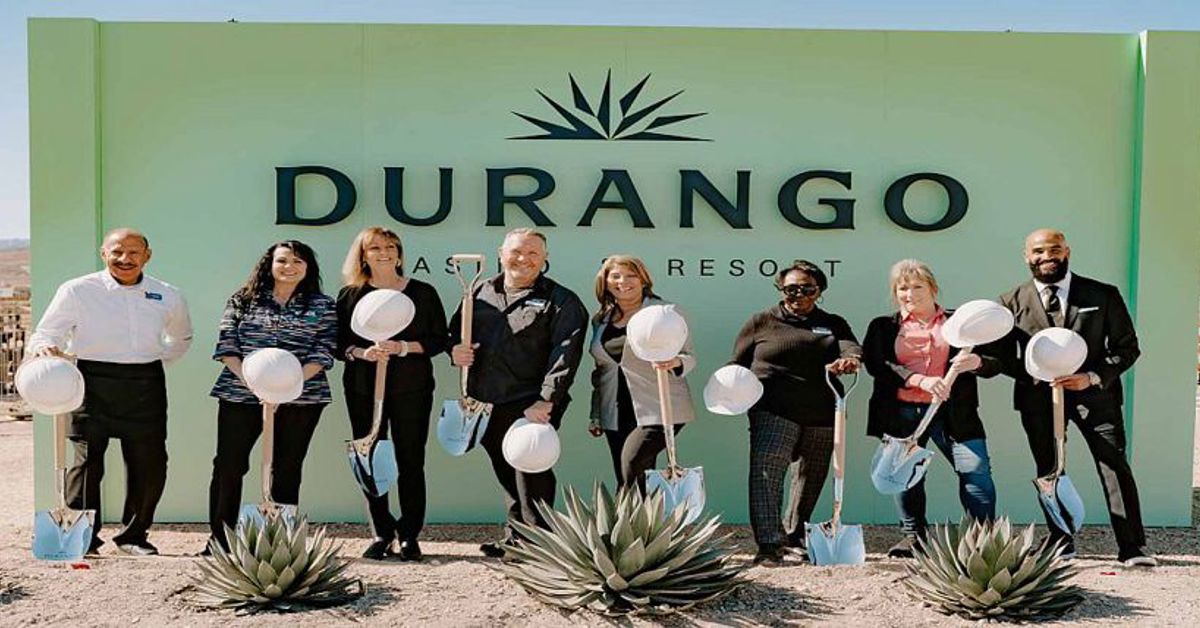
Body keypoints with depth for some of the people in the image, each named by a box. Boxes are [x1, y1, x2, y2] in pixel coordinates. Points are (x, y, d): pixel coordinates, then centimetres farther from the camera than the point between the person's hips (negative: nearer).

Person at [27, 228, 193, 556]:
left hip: (145, 387, 3)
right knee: (87, 461, -6)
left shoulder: (168, 296, 10)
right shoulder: (77, 291, 1)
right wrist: (44, 347, -22)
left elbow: (181, 339, 27)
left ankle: (133, 535, 22)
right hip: (94, 384, -3)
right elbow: (45, 334, 1)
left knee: (149, 465, 5)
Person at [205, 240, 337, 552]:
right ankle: (219, 540, 9)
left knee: (287, 470, 5)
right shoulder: (243, 300, 9)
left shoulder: (322, 306, 5)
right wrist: (249, 380, -13)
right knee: (228, 465, -2)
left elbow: (322, 354, -2)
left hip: (299, 397, 0)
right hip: (240, 395, 1)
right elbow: (226, 347, 3)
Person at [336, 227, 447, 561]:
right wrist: (362, 352, -15)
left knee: (411, 461, 1)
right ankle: (382, 533, 17)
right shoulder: (350, 295, 8)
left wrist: (403, 347, -14)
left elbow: (439, 340, 1)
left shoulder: (423, 293, 4)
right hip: (362, 390, 2)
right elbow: (338, 343, 5)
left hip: (411, 388, -1)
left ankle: (409, 536, 11)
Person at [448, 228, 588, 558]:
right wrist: (455, 349, 0)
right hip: (486, 404, 6)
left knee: (531, 474, -7)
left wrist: (545, 402, -23)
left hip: (531, 406, -6)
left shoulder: (561, 302, -4)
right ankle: (514, 539, 29)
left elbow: (565, 354, -14)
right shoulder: (481, 292, 13)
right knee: (506, 472, 16)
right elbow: (456, 329, 25)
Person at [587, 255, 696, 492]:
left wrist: (674, 363, -24)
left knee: (631, 466, -24)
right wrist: (595, 415, 19)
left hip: (658, 409, -5)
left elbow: (689, 358, -1)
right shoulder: (600, 319, 14)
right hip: (616, 415, 5)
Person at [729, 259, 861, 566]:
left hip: (822, 417, 4)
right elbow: (737, 363, 9)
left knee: (810, 478, 14)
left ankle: (795, 535, 32)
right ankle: (769, 544, -20)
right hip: (774, 413, -3)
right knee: (766, 474, -19)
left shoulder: (833, 324, 14)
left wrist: (849, 359, -31)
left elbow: (852, 348, -6)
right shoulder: (762, 321, 8)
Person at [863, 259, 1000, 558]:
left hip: (952, 412, 0)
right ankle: (913, 535, 20)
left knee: (976, 471, -9)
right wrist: (920, 380, -19)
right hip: (901, 413, 1)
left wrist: (977, 362, -16)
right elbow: (875, 365, -6)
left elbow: (995, 363, 9)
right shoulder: (883, 327, 10)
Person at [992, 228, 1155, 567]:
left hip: (1094, 392, -1)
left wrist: (1093, 378, -14)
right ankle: (1060, 542, 23)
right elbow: (1002, 355, 4)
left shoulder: (1104, 295, 1)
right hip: (1038, 397, 2)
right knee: (1048, 471, 10)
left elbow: (1127, 347, 1)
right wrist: (1035, 374, -14)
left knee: (1114, 466, -5)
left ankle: (1132, 548, 2)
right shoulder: (1012, 301, 3)